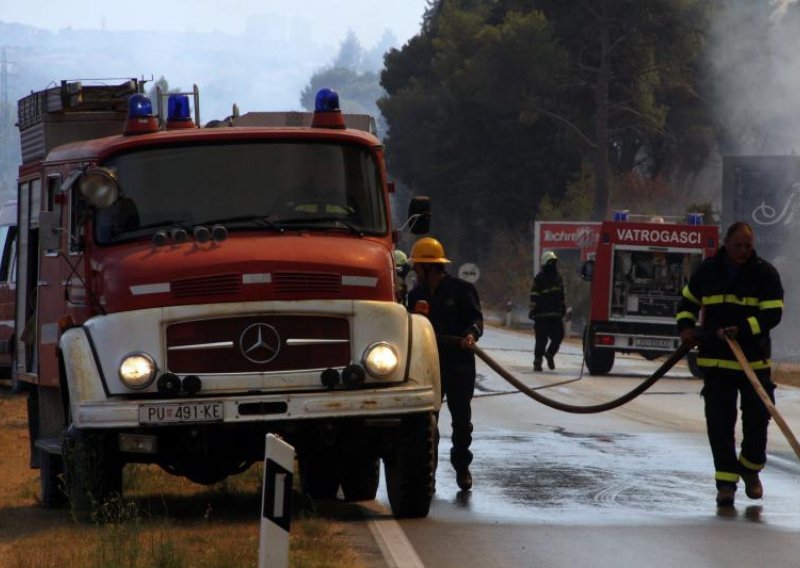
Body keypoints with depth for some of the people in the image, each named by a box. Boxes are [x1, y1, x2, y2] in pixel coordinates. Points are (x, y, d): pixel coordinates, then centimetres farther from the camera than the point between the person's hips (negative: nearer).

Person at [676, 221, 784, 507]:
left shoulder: (765, 273, -4)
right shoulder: (707, 271, 4)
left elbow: (772, 313, -11)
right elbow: (688, 301, 18)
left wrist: (741, 330, -24)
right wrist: (686, 326, -1)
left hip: (754, 359, -1)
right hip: (715, 360, 1)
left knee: (757, 416, 0)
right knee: (719, 422, -2)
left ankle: (750, 469, 24)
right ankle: (726, 481, 4)